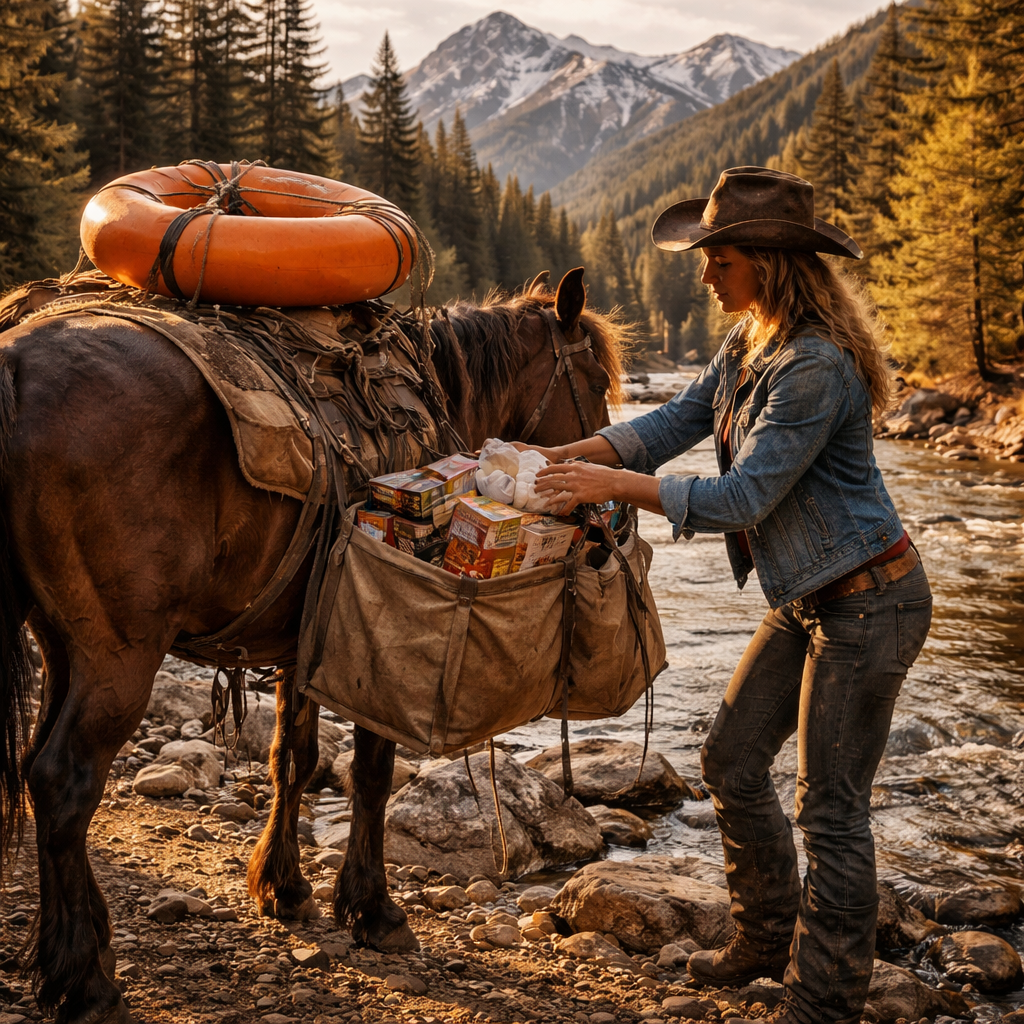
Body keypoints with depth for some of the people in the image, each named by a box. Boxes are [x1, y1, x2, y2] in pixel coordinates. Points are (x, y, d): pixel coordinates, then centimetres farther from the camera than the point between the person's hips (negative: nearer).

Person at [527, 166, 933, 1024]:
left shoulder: (816, 367, -25)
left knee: (830, 806, -1)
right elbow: (678, 420, 8)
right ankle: (768, 937, 35)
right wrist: (576, 455, -5)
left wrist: (615, 485, -21)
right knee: (732, 763, 16)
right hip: (807, 601, 10)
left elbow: (743, 497, -25)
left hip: (867, 603, -10)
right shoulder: (750, 344, 6)